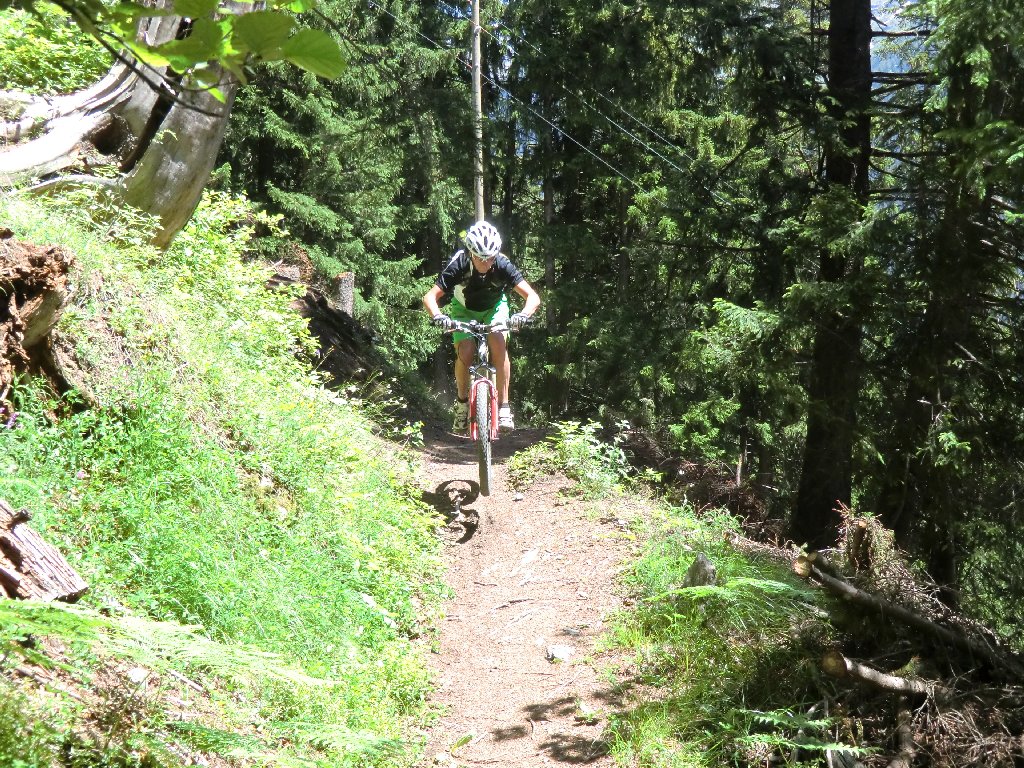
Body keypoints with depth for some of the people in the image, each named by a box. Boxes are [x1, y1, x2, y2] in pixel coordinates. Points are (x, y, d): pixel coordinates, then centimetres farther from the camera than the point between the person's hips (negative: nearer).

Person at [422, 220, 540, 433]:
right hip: (464, 309, 0)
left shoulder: (503, 265, -31)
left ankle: (503, 406, -19)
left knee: (498, 345, -27)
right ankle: (462, 402, 3)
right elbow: (430, 297, -33)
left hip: (494, 307, 0)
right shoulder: (458, 266, -32)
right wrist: (437, 316, -54)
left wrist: (523, 315, -54)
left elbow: (533, 296, -34)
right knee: (464, 354, -22)